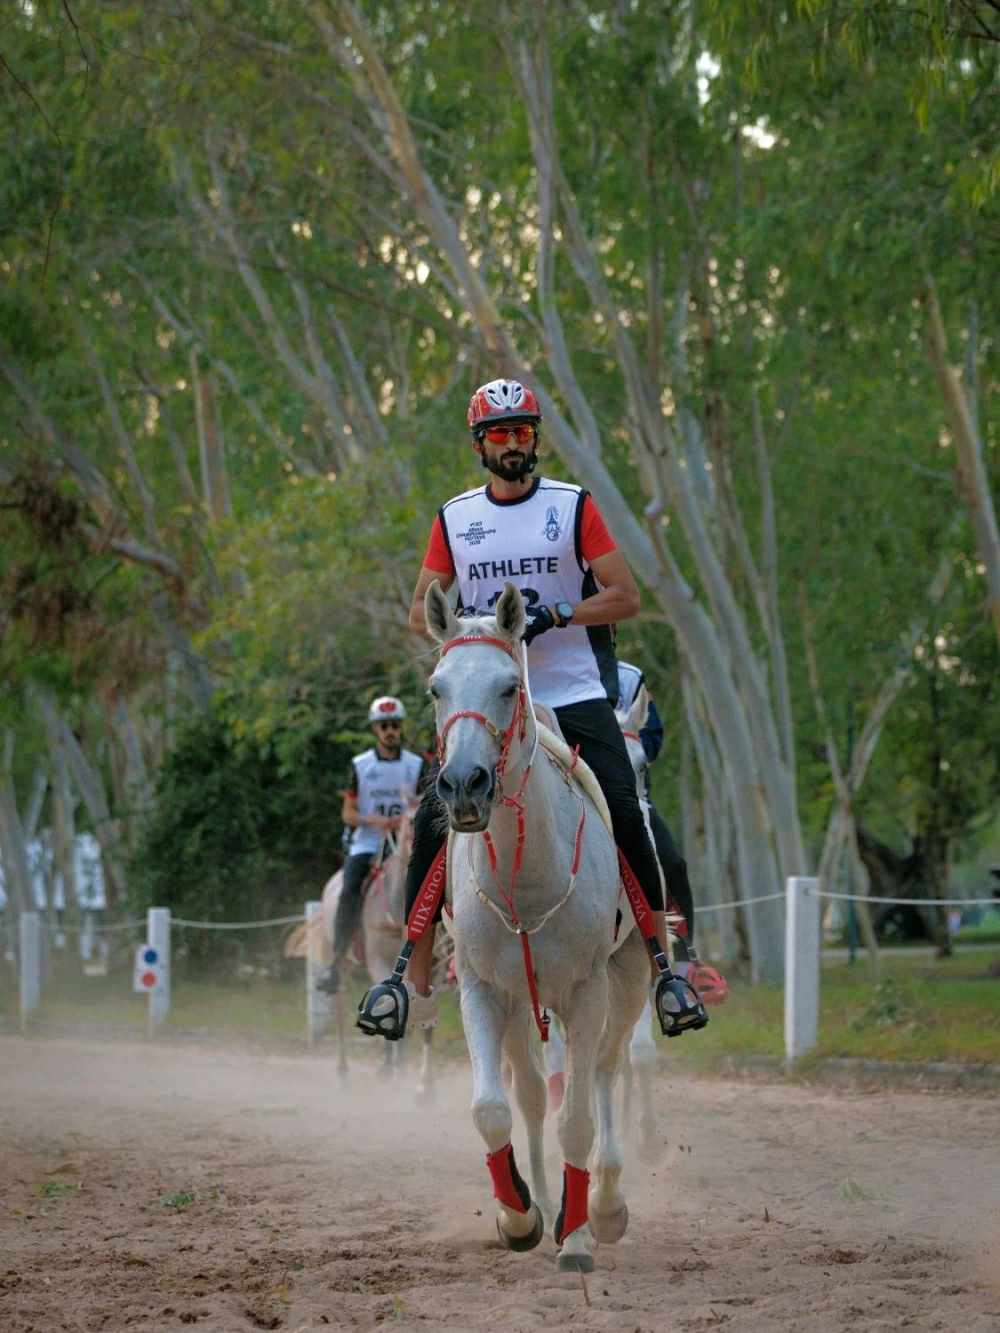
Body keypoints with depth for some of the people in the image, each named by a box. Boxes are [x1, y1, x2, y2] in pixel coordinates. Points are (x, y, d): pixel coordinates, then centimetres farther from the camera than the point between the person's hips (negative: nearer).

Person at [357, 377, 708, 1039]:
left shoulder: (575, 506, 3)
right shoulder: (455, 518, 10)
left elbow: (625, 597, -2)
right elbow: (421, 610, 12)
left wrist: (554, 614, -17)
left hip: (574, 694, -2)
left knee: (625, 816, -16)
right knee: (432, 822, -12)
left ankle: (664, 964, -6)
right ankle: (414, 981, -4)